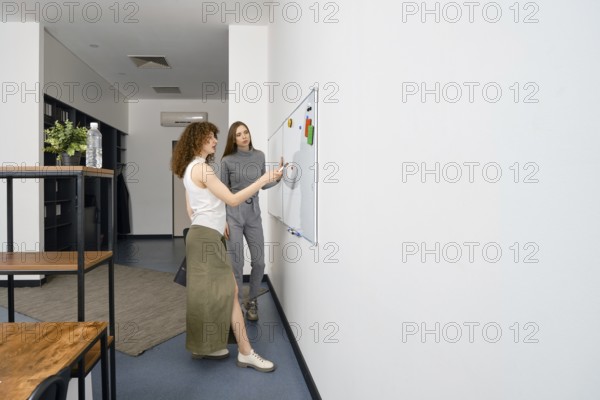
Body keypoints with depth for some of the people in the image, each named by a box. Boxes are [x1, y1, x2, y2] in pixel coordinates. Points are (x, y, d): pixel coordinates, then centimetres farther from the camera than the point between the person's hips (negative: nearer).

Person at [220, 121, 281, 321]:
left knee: (259, 261, 6)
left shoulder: (259, 156, 5)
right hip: (233, 212, -3)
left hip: (253, 212, 4)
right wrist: (223, 220, -6)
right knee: (236, 262, -1)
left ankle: (252, 301, 28)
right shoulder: (227, 160, -4)